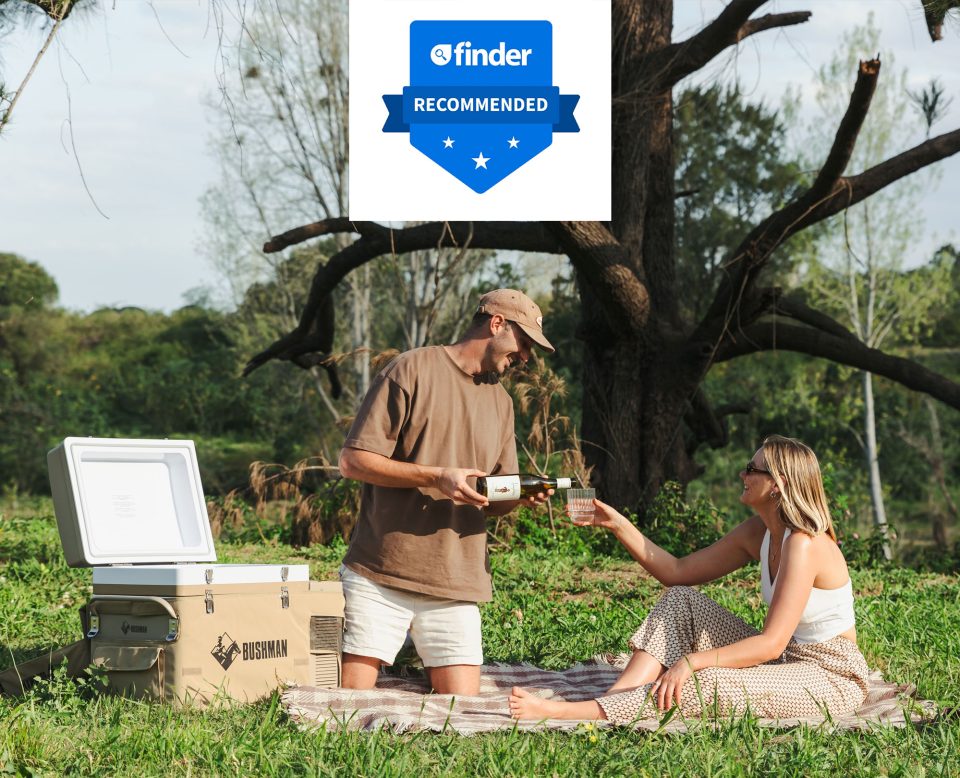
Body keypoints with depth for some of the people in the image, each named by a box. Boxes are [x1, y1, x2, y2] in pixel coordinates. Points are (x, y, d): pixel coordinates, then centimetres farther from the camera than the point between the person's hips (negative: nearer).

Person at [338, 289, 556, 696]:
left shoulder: (501, 403, 20)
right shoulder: (413, 369, -2)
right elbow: (353, 461, -8)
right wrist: (436, 477, -18)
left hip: (456, 586, 5)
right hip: (379, 575, -5)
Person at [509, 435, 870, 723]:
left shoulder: (803, 544, -23)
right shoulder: (759, 533, 5)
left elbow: (771, 643, -28)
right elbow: (677, 572, 8)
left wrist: (691, 662, -34)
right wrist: (619, 525, 0)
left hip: (830, 677, -9)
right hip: (786, 661, 9)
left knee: (706, 684, -30)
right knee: (681, 599, 1)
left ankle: (563, 712, -31)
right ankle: (617, 696, -17)